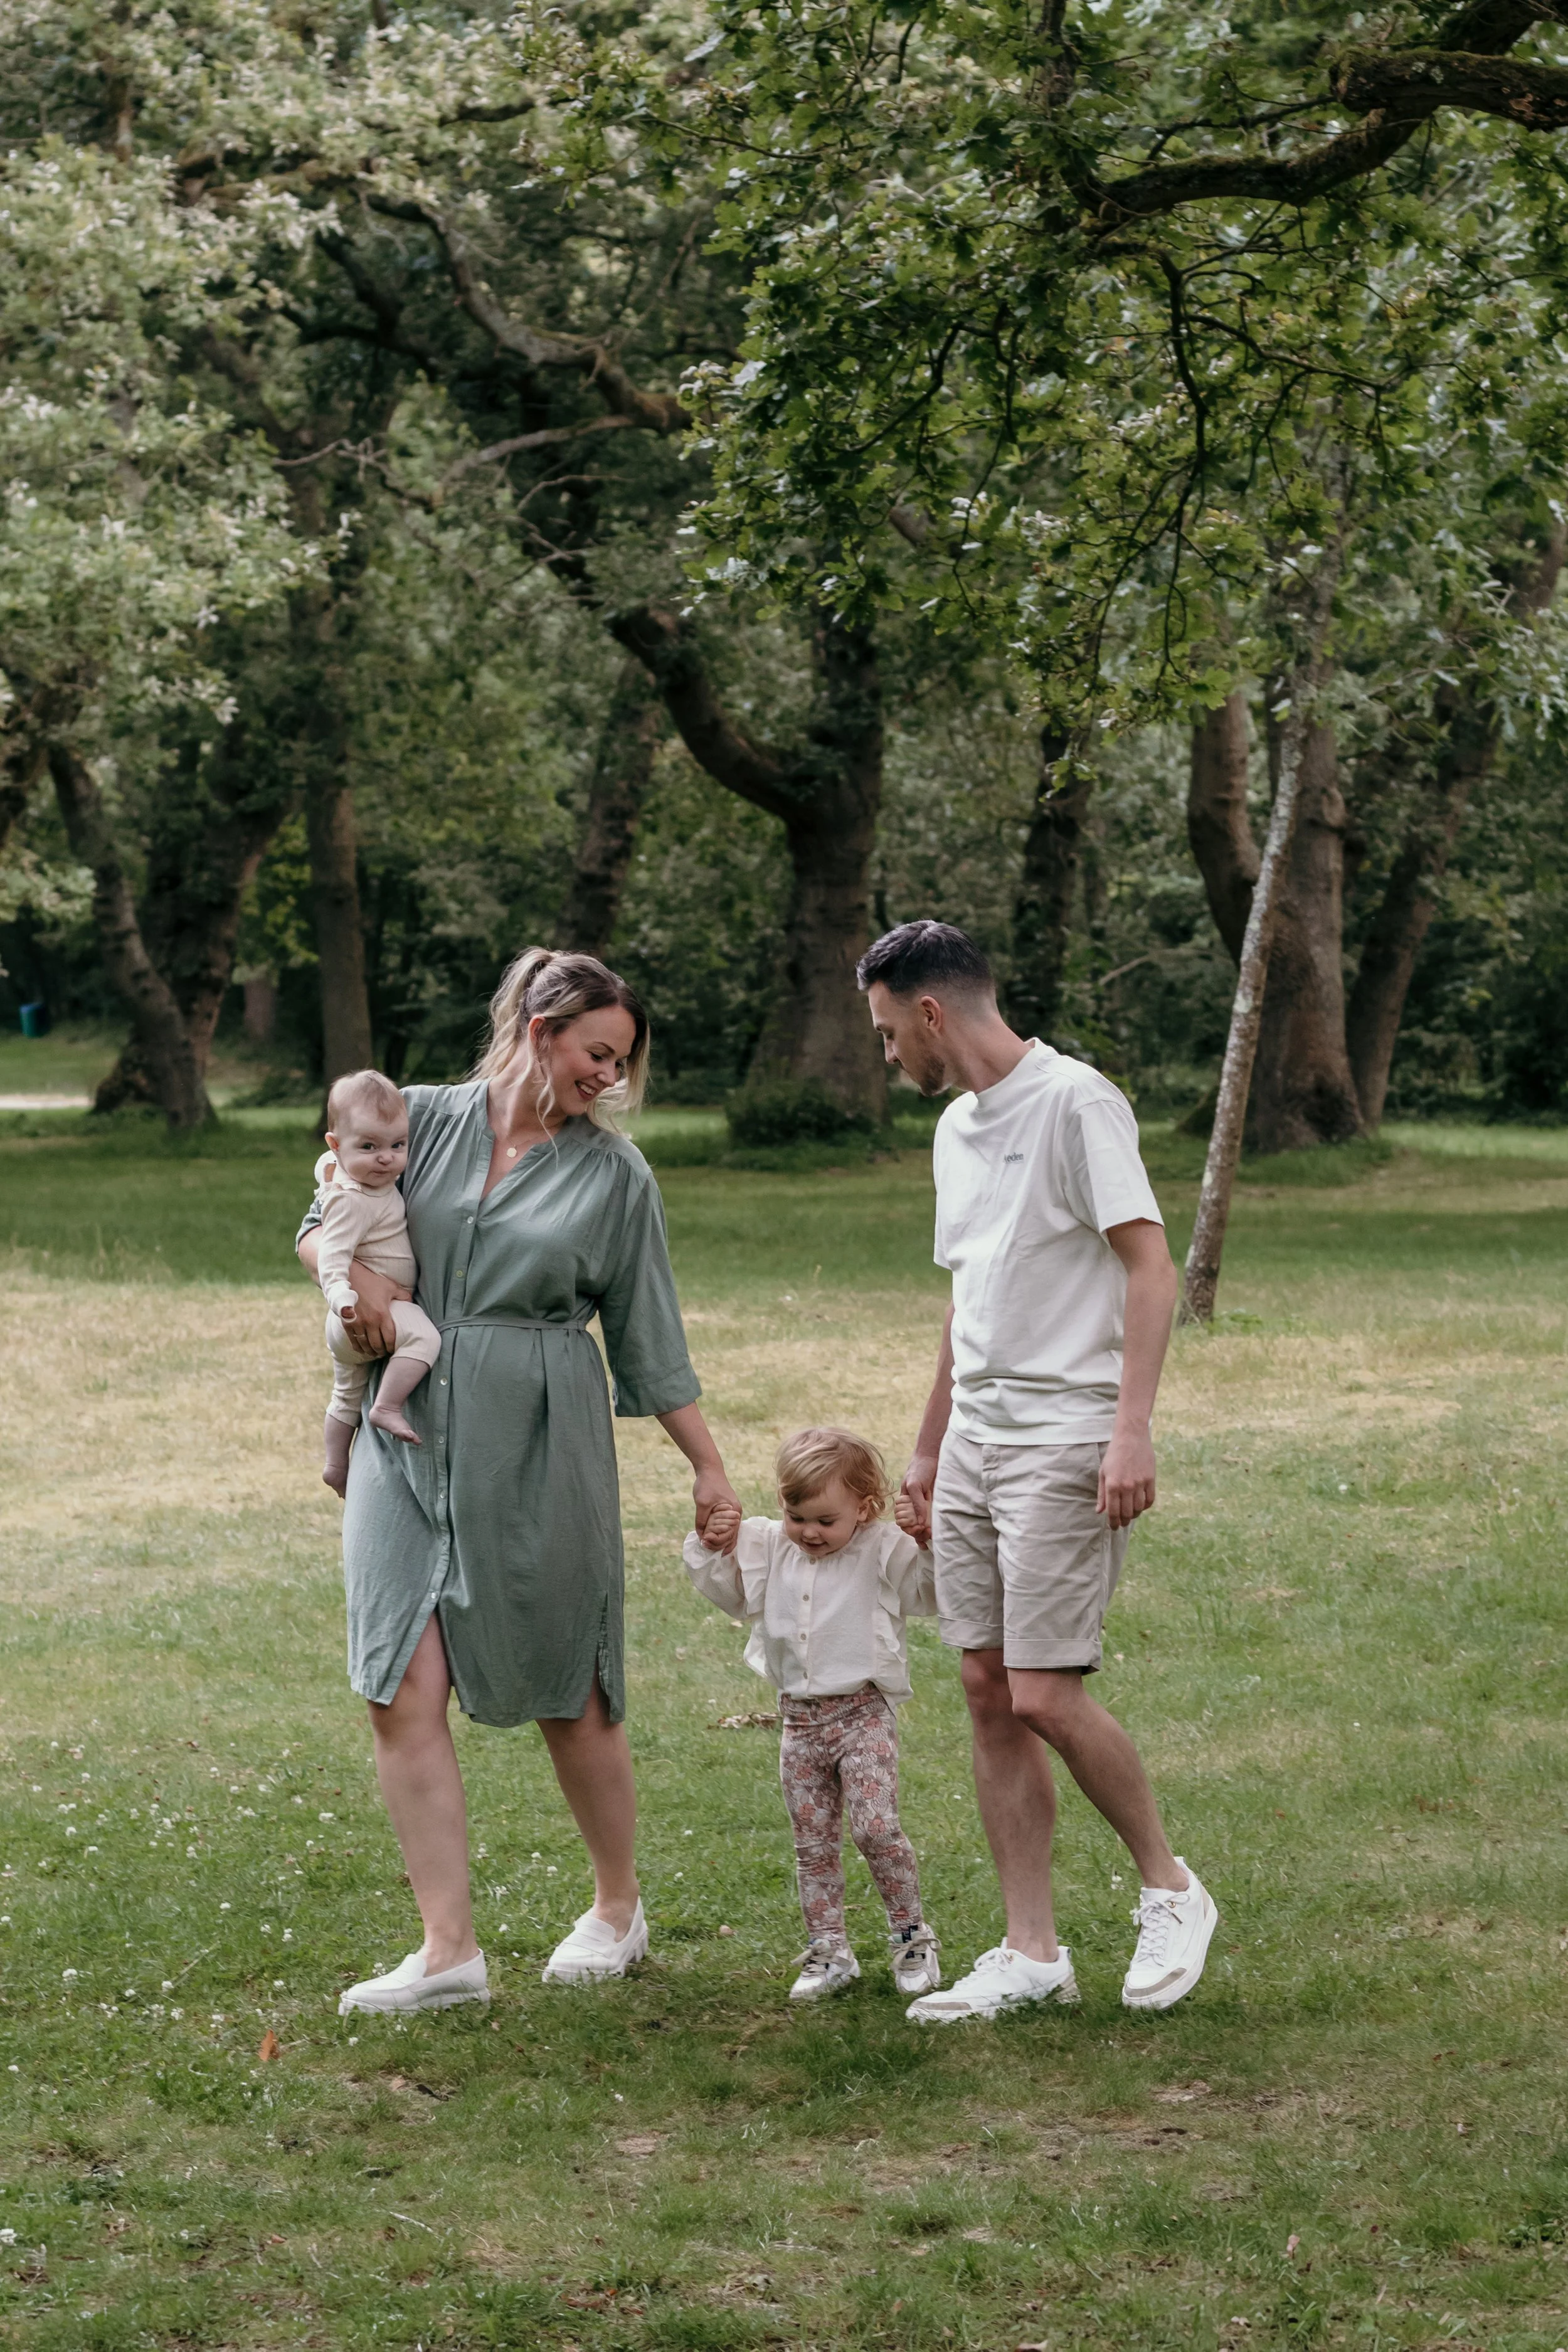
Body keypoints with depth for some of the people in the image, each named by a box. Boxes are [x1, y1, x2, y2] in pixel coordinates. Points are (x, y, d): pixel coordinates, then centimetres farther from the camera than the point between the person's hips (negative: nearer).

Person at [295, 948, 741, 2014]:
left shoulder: (615, 1175, 4)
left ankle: (619, 1908, 26)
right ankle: (450, 1950, -5)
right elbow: (317, 1225, 14)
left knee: (566, 1690, 6)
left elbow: (650, 1340, 8)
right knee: (405, 1691, -7)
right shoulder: (422, 1120, 6)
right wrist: (358, 1272, -9)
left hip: (538, 1444, -1)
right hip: (411, 1437, 1)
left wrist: (711, 1466, 5)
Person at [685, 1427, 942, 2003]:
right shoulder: (767, 1547, 7)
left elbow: (932, 1594, -7)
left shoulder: (884, 1552, -6)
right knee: (813, 1844, 8)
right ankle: (828, 1951, 17)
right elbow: (728, 1591, 19)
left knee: (876, 1826, -16)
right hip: (799, 1719, 5)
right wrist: (714, 1549, 2)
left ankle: (911, 1936, 0)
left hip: (862, 1713, -5)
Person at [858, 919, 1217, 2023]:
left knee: (1046, 1696, -11)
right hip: (975, 1445, 8)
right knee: (991, 1695, 5)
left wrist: (1132, 1429, -23)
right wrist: (928, 1451, 26)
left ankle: (1171, 1889, 10)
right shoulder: (957, 1127, 17)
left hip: (1066, 1444, -8)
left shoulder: (1075, 1102, -9)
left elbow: (1151, 1271, -14)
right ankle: (1032, 1952, 11)